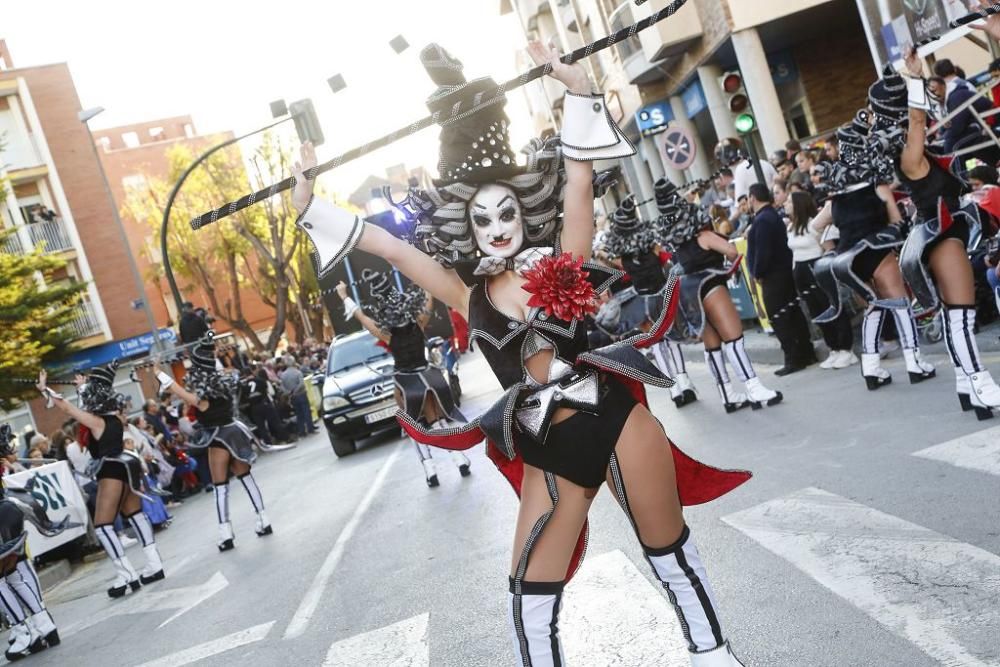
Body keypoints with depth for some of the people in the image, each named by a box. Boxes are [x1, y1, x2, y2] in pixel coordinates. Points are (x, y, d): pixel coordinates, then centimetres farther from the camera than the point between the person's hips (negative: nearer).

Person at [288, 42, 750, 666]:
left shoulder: (560, 263, -3)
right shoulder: (467, 295, 1)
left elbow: (578, 177, -10)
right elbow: (391, 245, 3)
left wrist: (576, 88, -14)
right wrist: (309, 201, 4)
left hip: (617, 419, -1)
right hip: (547, 451, 2)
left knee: (672, 551, 18)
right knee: (530, 594, 8)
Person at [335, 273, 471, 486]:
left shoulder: (386, 334, -14)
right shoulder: (418, 324, -10)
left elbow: (358, 314, -5)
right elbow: (429, 297, 2)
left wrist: (343, 296, 6)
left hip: (405, 383, -2)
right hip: (426, 377, 2)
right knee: (440, 420, 13)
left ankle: (430, 470, -1)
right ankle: (460, 459, 3)